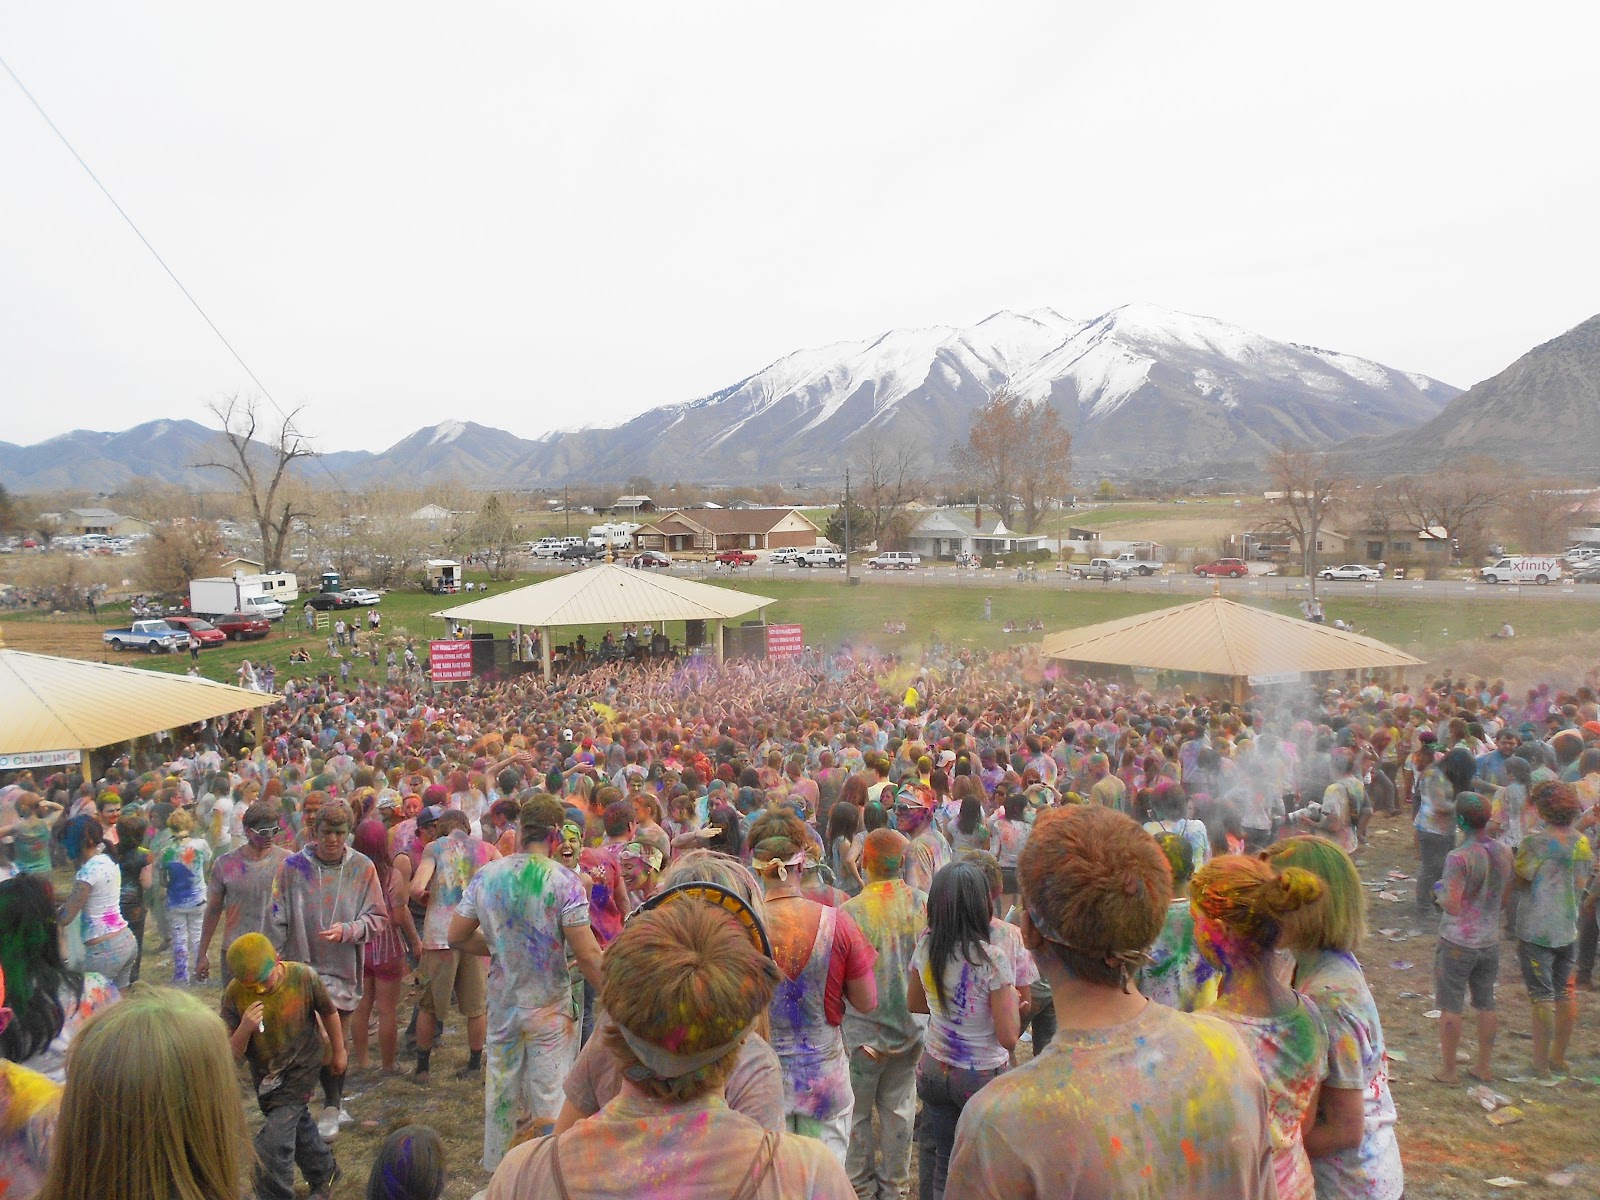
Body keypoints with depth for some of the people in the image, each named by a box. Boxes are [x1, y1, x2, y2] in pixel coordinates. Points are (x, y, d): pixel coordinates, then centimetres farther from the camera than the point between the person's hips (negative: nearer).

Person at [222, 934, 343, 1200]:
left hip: (301, 1068, -4)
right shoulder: (234, 995, -21)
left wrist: (339, 1051, 6)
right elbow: (231, 1054, -17)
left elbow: (328, 1012, -7)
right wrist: (245, 1029, -38)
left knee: (273, 1141, -14)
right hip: (264, 1075, 4)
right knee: (297, 1124, 24)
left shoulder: (304, 978, -26)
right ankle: (324, 1174, 49)